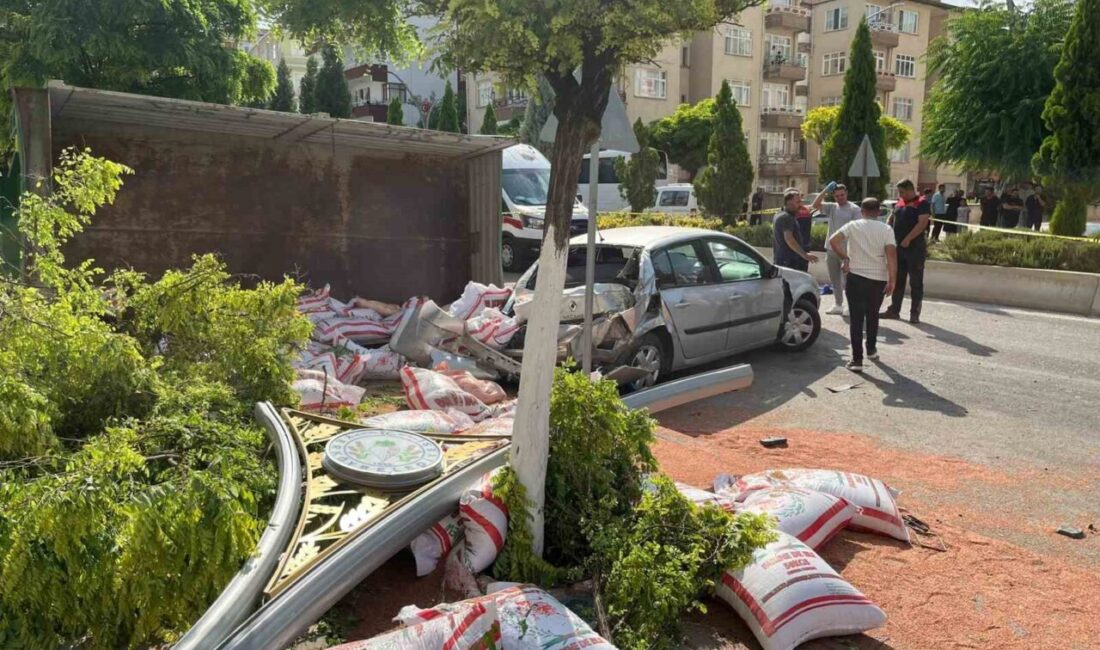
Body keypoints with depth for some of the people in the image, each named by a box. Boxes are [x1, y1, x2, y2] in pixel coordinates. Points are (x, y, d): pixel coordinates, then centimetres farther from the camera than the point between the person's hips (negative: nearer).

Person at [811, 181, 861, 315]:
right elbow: (815, 205, -4)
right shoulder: (832, 207, 9)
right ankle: (838, 305, 24)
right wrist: (826, 189, -7)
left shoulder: (854, 209, -4)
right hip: (831, 249, 6)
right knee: (834, 280, 13)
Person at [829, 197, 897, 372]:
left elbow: (833, 240, -15)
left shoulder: (853, 226, -1)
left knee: (856, 318, 0)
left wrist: (845, 258, -4)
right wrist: (892, 280, -12)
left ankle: (857, 360, -4)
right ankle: (871, 349, 37)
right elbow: (891, 254, -11)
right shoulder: (886, 229, 0)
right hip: (879, 279, 2)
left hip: (856, 277, -2)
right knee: (873, 315, 22)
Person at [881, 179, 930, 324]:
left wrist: (908, 239, -22)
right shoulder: (900, 203, 13)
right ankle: (894, 310, 19)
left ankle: (914, 313, 4)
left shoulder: (922, 203, -8)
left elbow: (922, 223, -19)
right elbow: (893, 220, 21)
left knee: (916, 282, 0)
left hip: (915, 248, -7)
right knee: (898, 280, 12)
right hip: (898, 247, 7)